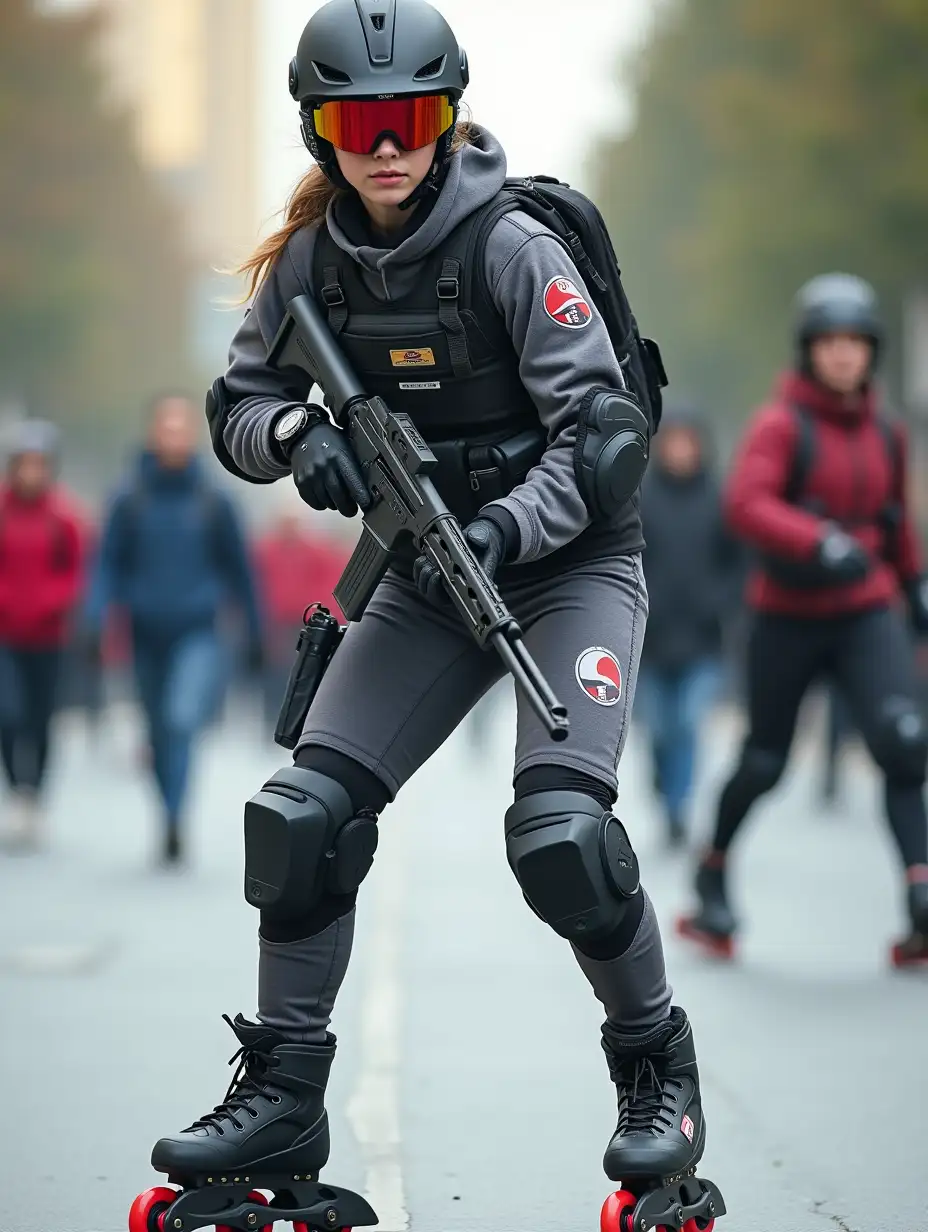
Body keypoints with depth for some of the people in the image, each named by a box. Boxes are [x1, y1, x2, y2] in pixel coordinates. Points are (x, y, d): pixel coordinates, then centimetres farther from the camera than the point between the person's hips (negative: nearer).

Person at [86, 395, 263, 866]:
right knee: (160, 733, 12)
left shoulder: (213, 503, 0)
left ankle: (174, 819, -27)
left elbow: (238, 569, 9)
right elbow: (109, 563, 1)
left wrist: (255, 632, 12)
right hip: (148, 633, 2)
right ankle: (171, 817, 29)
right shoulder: (130, 501, 0)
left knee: (183, 718, -24)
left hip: (198, 635, -2)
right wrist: (97, 614, -14)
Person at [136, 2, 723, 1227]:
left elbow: (601, 432, -20)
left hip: (567, 561, -5)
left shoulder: (513, 249, -19)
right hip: (429, 572, 5)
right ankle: (283, 1096, 8)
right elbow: (237, 403, 4)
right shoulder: (312, 262, -4)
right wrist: (294, 431, -19)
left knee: (558, 828, -22)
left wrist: (507, 527, -34)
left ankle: (660, 1077, 0)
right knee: (305, 812, -5)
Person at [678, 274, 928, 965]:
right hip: (788, 617, -3)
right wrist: (820, 544, -38)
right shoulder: (781, 425, -9)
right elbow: (746, 504, -25)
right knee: (764, 763, 7)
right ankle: (714, 874, 35)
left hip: (867, 617, 3)